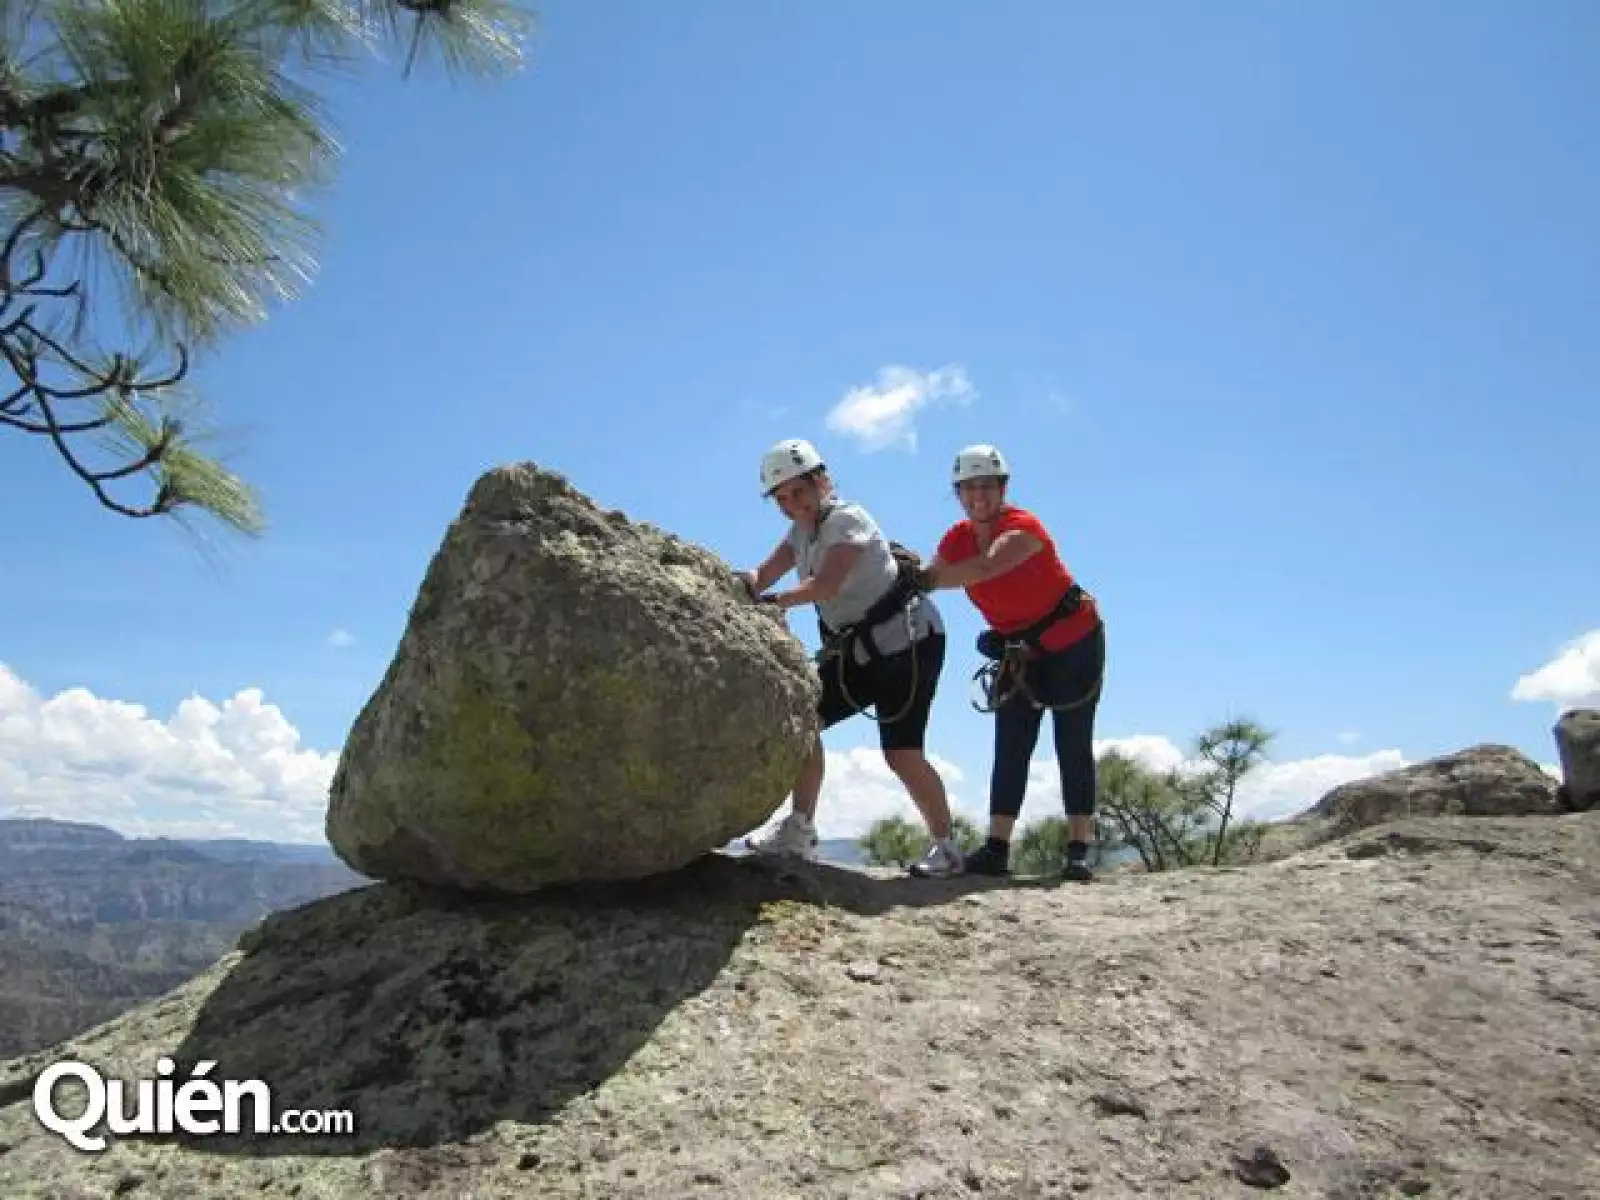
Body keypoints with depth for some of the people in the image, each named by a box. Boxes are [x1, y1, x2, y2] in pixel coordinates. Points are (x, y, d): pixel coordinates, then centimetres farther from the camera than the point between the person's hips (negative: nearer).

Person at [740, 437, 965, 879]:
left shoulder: (846, 518, -16)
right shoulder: (801, 531, 10)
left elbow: (827, 584, -31)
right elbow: (763, 576, -2)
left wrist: (775, 601, -43)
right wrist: (745, 582, -24)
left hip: (907, 639, -9)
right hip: (857, 647, 9)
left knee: (901, 752, -13)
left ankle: (946, 848, 2)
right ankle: (800, 831, 4)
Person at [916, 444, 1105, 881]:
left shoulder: (1024, 527, -26)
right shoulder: (956, 541, -5)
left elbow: (985, 567, -44)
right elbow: (928, 582, -8)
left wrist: (924, 578, -43)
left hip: (1073, 643, -6)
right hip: (1019, 651, 6)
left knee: (1073, 746, -5)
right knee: (1010, 746, 0)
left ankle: (1078, 852, -3)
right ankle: (996, 849, -1)